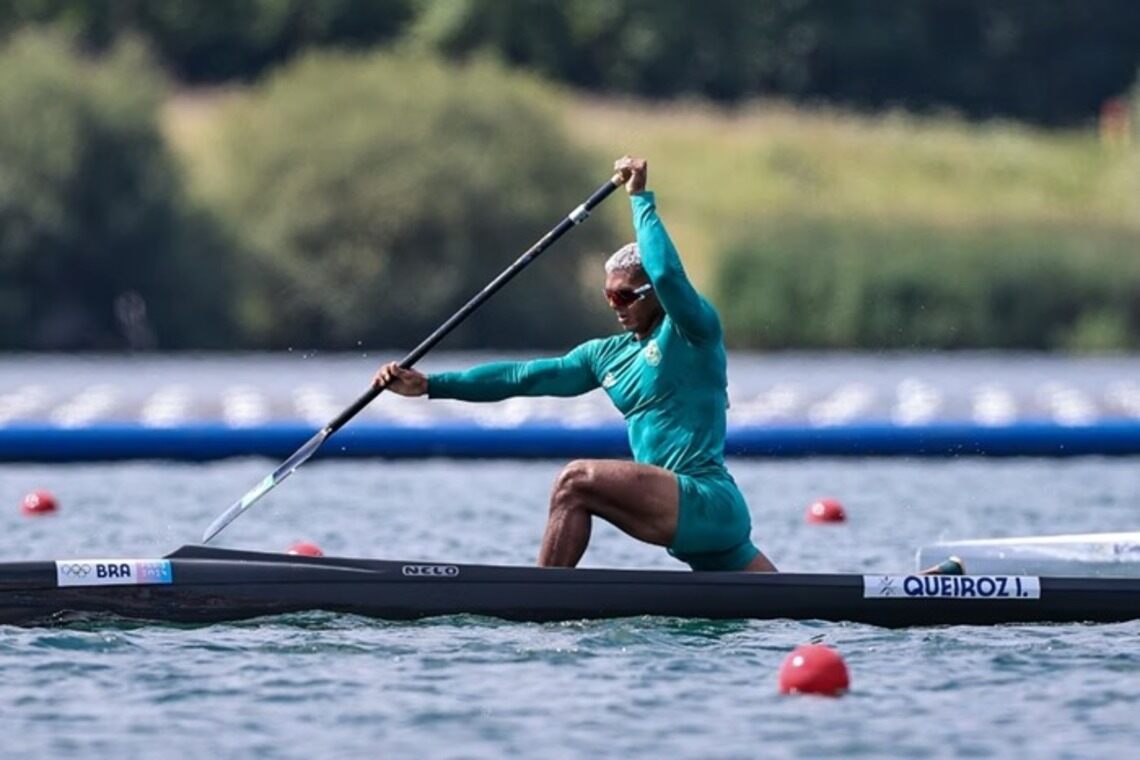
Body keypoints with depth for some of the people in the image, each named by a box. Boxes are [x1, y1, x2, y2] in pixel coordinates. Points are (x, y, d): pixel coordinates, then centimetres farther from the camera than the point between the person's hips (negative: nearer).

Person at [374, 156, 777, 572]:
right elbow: (522, 376, 15)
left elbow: (667, 275, -24)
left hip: (708, 502, -9)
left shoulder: (694, 330, -2)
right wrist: (429, 385, 9)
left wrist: (640, 198, -15)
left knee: (578, 480, -20)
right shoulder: (607, 356, 19)